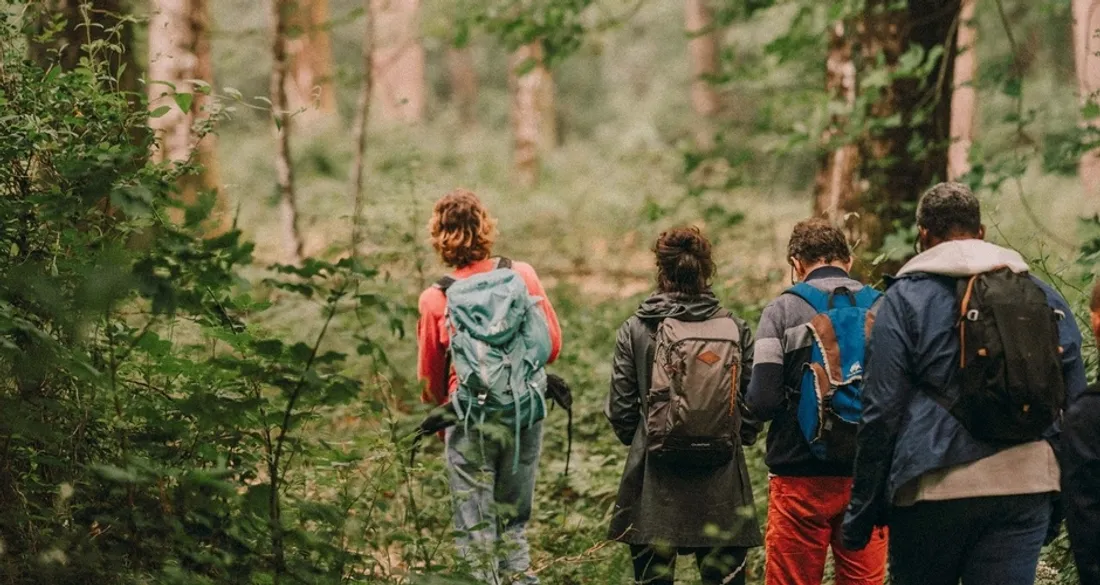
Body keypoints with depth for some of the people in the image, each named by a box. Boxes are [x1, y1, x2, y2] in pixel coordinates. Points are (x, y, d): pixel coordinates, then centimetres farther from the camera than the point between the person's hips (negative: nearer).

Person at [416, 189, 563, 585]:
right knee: (514, 520, 14)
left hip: (470, 421, -2)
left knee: (476, 526, 5)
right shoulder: (521, 275, -4)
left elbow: (430, 380, 1)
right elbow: (552, 344, 3)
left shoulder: (435, 300, -8)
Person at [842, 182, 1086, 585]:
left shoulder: (906, 297, 0)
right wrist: (1060, 507, 20)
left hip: (935, 489, -3)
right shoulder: (1045, 296, 13)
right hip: (1027, 489, 3)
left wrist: (861, 514, 1)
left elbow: (881, 412, -4)